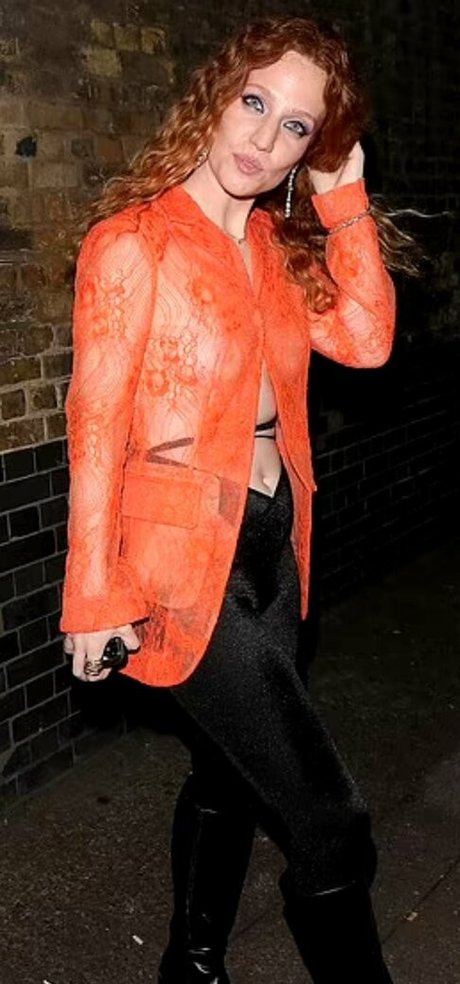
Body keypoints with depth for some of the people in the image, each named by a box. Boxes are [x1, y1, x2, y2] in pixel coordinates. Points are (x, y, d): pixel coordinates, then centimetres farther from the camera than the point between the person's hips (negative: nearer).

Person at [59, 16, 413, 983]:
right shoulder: (133, 243, -13)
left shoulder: (278, 243, 9)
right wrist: (95, 597, -12)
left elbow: (365, 340, -4)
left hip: (272, 545, 8)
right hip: (184, 560, -8)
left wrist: (346, 197, -6)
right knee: (332, 829, -4)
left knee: (230, 777, 22)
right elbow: (96, 425, -13)